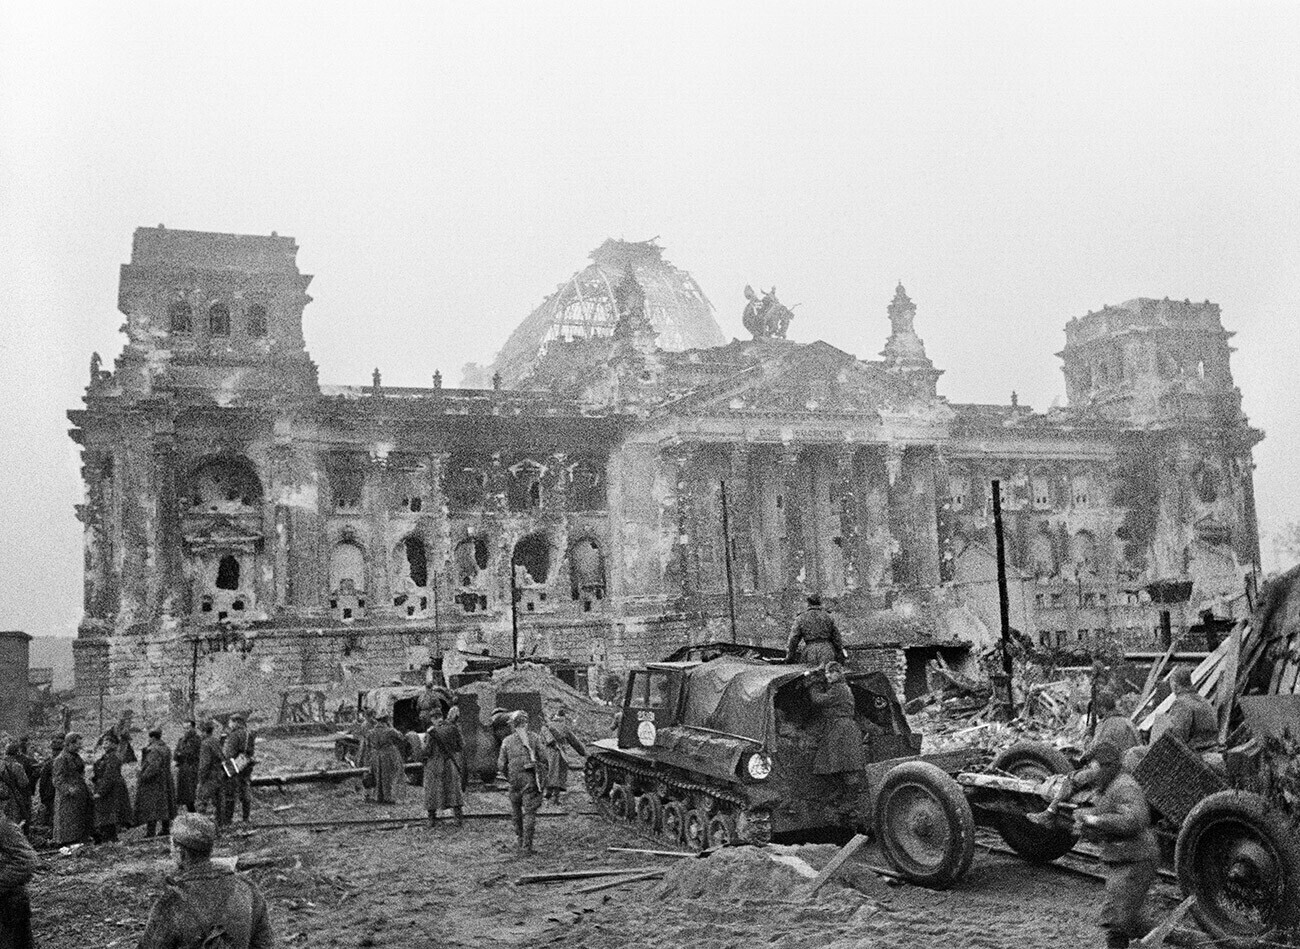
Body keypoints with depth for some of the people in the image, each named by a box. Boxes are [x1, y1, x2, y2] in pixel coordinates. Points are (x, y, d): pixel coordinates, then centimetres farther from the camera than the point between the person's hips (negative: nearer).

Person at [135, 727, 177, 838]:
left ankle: (150, 832, -6)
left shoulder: (154, 750, -18)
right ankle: (166, 829, 19)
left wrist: (143, 777, -20)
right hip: (165, 783, 9)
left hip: (153, 783, -9)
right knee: (164, 806, 14)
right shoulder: (166, 749, 10)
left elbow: (153, 766, -28)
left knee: (150, 808, -5)